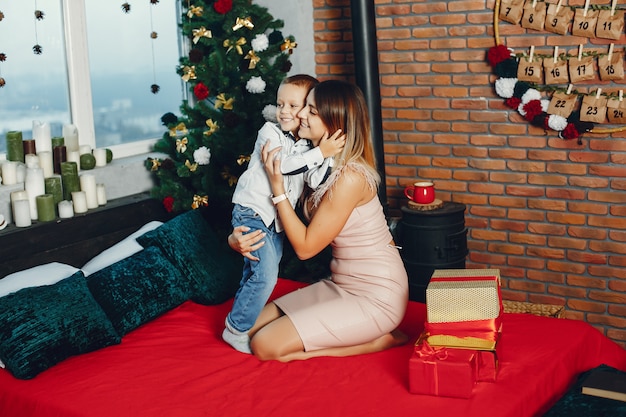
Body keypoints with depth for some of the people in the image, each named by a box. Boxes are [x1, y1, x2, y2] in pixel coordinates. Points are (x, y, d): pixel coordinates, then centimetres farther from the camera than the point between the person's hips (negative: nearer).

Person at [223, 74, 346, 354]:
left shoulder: (308, 146, 5)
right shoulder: (270, 132, -10)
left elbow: (314, 181, -7)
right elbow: (283, 163, -25)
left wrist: (327, 154, -18)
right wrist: (319, 152, -27)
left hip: (277, 220, 7)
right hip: (252, 213, -7)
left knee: (254, 274, 19)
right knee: (264, 275, -13)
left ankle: (245, 316, 35)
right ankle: (236, 329, -2)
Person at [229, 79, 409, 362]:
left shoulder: (350, 177, -24)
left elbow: (306, 247, -18)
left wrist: (277, 187, -20)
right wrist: (238, 236, -9)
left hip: (376, 298, -9)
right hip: (342, 285, 9)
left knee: (265, 345, -12)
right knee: (253, 326, 7)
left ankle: (379, 339, -2)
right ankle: (367, 332, 8)